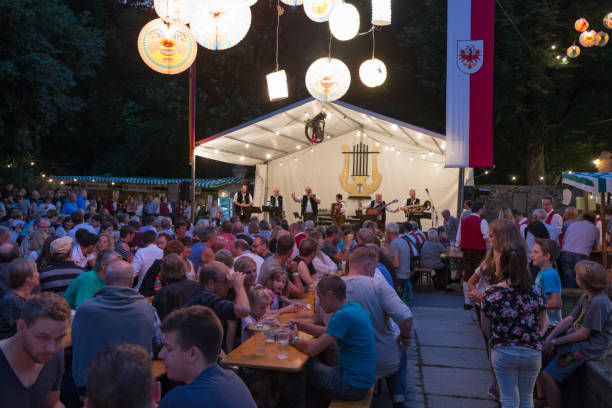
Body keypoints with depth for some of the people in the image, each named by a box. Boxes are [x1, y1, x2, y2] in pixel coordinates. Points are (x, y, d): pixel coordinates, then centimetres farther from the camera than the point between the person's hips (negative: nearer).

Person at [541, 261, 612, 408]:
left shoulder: (599, 302, -22)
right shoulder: (586, 297, 9)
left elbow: (583, 334, -22)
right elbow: (569, 319, 7)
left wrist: (554, 342, -17)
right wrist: (549, 338, -4)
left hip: (590, 347, -10)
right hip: (577, 339, 10)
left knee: (547, 376, -17)